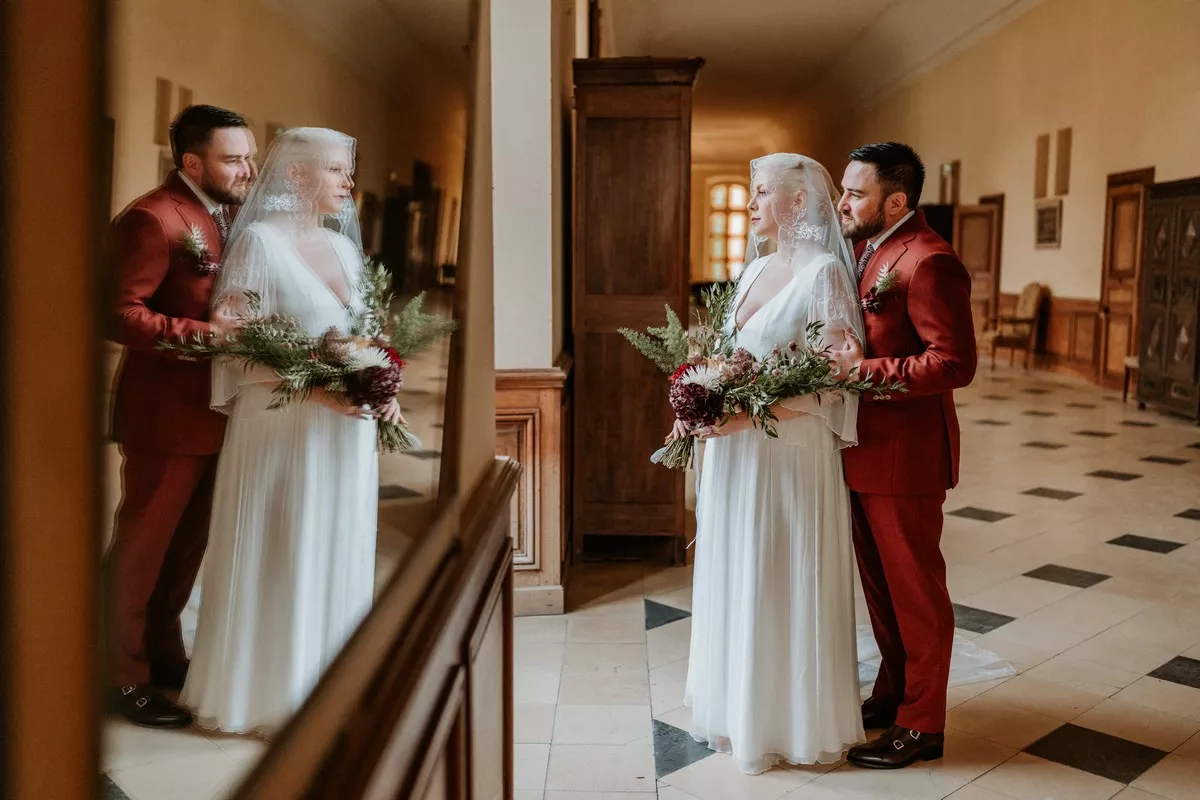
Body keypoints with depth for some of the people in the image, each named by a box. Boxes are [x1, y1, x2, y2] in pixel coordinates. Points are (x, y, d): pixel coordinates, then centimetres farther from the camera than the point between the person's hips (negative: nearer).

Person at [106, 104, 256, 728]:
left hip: (212, 411, 9)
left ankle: (163, 653, 34)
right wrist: (212, 335, -27)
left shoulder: (220, 215, 13)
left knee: (188, 543, 18)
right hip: (166, 414, -9)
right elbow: (121, 314, -22)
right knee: (143, 545, 5)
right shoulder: (151, 219, -16)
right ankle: (124, 677, 19)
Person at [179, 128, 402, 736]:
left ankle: (326, 683, 29)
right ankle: (267, 691, 21)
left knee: (338, 555, 13)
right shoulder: (260, 240, -8)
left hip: (346, 427, 7)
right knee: (278, 557, 4)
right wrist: (314, 387, -23)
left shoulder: (342, 245, 12)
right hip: (282, 427, -7)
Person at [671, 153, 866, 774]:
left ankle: (789, 722, 23)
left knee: (782, 586, 4)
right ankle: (740, 705, 34)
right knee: (734, 578, 16)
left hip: (789, 452, -8)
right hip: (734, 450, 8)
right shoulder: (755, 267, 12)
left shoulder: (823, 271, -12)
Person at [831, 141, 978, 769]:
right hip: (864, 449, 9)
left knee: (914, 588, 5)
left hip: (904, 453, -9)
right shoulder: (865, 250, 11)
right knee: (879, 581, 20)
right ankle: (893, 691, 37)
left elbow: (954, 362, -24)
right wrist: (836, 358, 0)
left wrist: (866, 370, -25)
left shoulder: (927, 262, -18)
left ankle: (921, 724, 21)